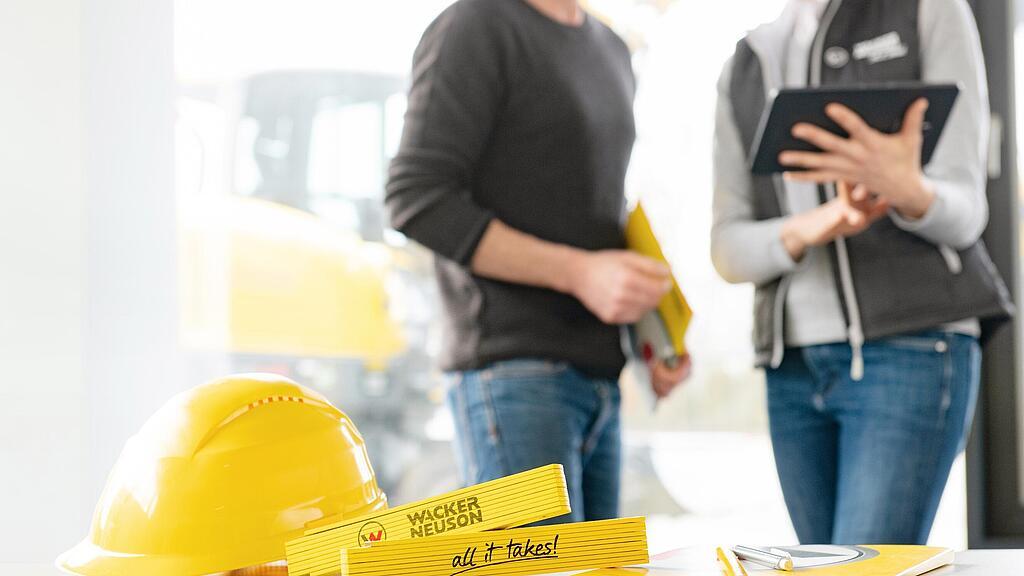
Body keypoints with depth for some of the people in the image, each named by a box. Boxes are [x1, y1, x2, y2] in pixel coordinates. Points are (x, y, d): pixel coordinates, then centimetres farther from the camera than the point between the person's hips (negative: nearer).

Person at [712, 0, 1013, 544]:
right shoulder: (745, 72, 15)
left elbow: (960, 215, -5)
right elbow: (731, 251, 4)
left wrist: (906, 190, -30)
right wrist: (806, 232, -20)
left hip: (914, 353, -5)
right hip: (796, 371, 5)